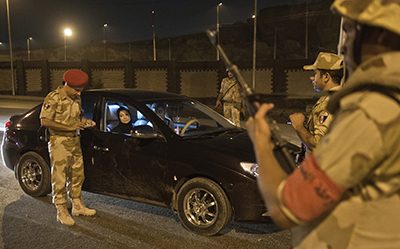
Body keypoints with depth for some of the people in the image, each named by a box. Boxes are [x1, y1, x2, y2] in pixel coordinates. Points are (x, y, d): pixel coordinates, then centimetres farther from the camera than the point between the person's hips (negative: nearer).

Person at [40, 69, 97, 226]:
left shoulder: (76, 98, 7)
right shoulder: (53, 98, -15)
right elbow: (45, 121, -18)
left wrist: (85, 121, -2)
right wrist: (69, 127, -22)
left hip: (75, 141, 8)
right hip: (59, 144, -7)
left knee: (77, 175, 15)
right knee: (60, 179, 0)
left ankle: (77, 207, 28)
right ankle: (62, 212, 12)